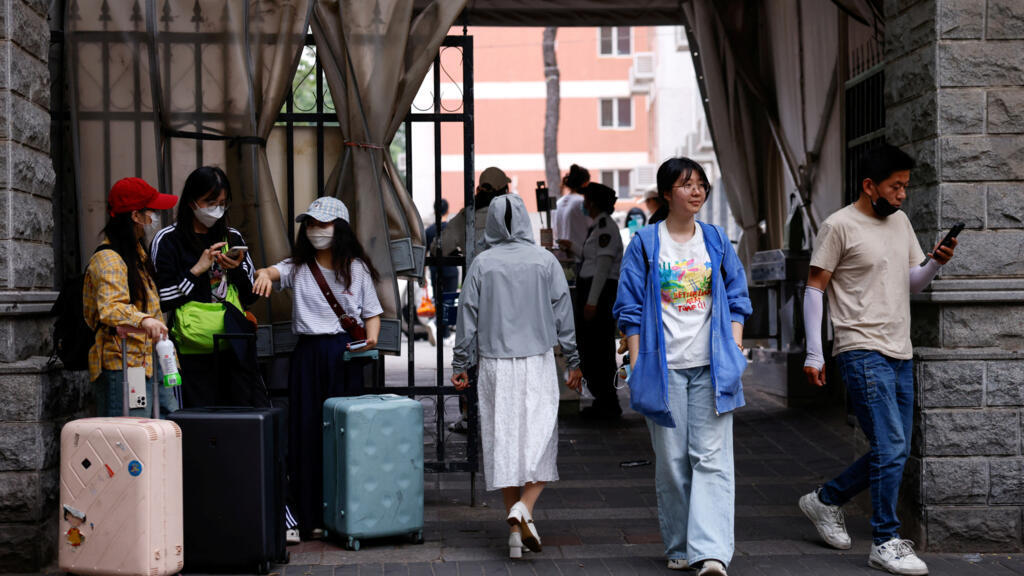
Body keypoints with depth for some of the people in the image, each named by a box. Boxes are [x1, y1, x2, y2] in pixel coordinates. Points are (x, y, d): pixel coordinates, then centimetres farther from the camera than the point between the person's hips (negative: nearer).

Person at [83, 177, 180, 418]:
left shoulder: (137, 252, 21)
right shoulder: (108, 260, -11)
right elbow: (110, 309, -28)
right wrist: (143, 320, -45)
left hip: (150, 366, 9)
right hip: (122, 368, -9)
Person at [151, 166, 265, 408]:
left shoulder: (233, 238, 15)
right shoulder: (168, 241, 1)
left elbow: (251, 296, 17)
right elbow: (162, 301, -5)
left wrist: (236, 270, -2)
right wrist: (198, 269, -10)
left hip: (235, 349, 4)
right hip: (195, 352, -4)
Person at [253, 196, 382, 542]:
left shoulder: (356, 268, 7)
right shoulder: (298, 267, 9)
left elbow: (372, 312, 9)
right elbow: (275, 271, -13)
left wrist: (371, 338, -12)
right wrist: (265, 275, -37)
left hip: (345, 354, -1)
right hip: (308, 354, 1)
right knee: (306, 432, 0)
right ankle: (309, 516, 4)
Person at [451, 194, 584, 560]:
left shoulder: (482, 265, -1)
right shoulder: (545, 260, -1)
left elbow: (467, 318, 2)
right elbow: (563, 314, 1)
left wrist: (461, 365, 12)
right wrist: (573, 361, 9)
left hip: (494, 365, 1)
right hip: (537, 363, -1)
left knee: (503, 440, 7)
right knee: (540, 438, 6)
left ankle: (516, 531, 9)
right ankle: (525, 507, -17)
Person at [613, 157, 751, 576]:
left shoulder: (716, 241, 11)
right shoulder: (645, 243, 3)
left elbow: (736, 301, 14)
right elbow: (631, 310, 3)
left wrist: (735, 351, 3)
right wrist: (636, 365, -3)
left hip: (711, 367, 1)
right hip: (664, 366, -1)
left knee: (711, 458, -7)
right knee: (672, 460, 4)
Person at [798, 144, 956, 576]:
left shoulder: (900, 222, 14)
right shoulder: (839, 226, -7)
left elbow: (912, 283, 19)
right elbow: (814, 289, -5)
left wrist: (935, 263, -3)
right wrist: (813, 354, -9)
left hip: (900, 353, 8)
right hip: (862, 352, -8)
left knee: (894, 450, 12)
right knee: (891, 447, -12)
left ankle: (826, 500, 29)